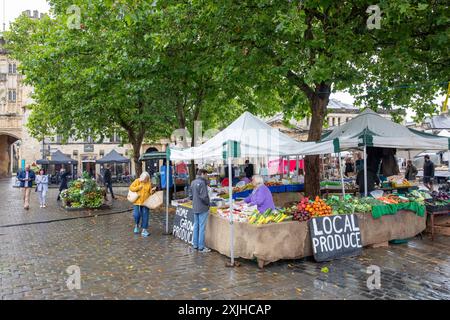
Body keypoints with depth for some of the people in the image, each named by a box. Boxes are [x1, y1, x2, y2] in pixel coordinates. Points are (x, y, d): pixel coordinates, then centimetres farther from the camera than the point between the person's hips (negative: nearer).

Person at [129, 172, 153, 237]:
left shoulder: (149, 183, 3)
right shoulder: (137, 181, -2)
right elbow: (131, 188, -5)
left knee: (145, 216, 0)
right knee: (136, 215, -8)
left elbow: (150, 192, 12)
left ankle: (144, 230, 9)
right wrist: (138, 187, -16)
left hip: (145, 202, 1)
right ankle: (136, 225, 24)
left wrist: (152, 191, -11)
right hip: (137, 202, -1)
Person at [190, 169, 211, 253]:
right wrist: (208, 203, -6)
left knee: (196, 226, 15)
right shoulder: (202, 183, -18)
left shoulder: (193, 182, 11)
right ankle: (201, 247, 3)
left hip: (195, 208, 9)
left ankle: (195, 245, 23)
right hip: (203, 208, -9)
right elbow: (204, 196, -21)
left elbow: (191, 195, 15)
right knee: (202, 227, -3)